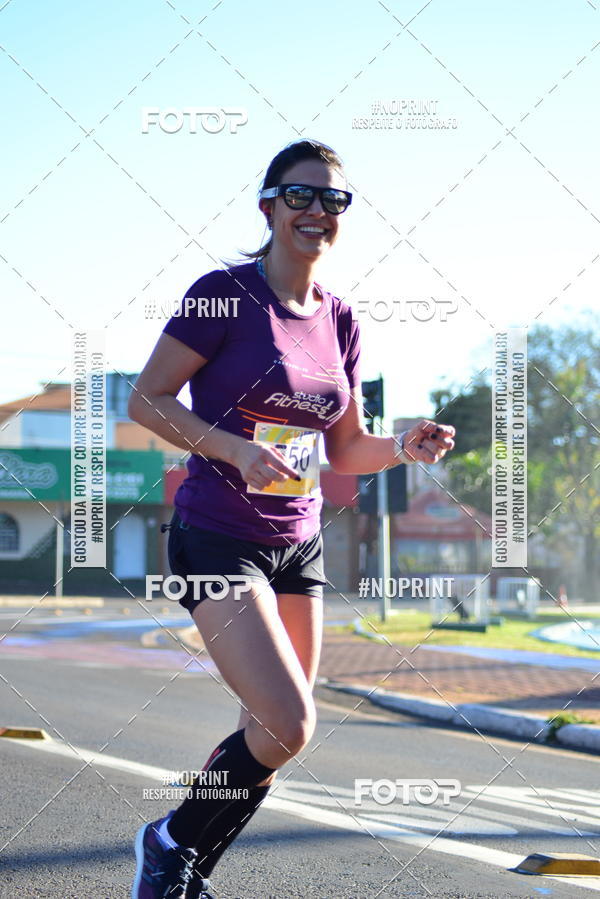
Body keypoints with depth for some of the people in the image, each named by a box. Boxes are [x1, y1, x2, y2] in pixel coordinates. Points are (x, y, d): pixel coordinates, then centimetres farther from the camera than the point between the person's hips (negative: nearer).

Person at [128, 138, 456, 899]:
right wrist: (239, 452, -23)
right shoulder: (225, 294, -11)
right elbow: (146, 400, -11)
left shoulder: (338, 320, 8)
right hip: (218, 540, -7)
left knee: (275, 733, 8)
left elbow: (345, 449, 14)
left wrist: (404, 447, -7)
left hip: (299, 546, 7)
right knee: (288, 726, -18)